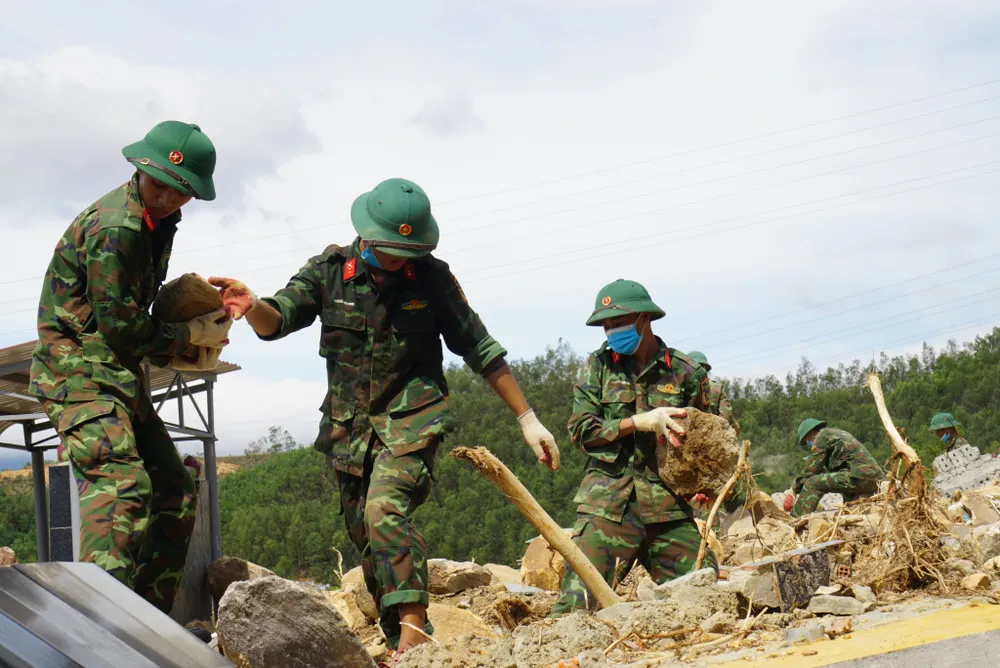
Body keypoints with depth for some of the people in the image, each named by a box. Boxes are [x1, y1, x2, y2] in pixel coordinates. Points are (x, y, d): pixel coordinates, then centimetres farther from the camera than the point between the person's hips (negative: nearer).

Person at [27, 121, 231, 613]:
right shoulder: (113, 227, -20)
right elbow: (119, 324, -19)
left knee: (175, 493, 11)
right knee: (120, 482, -28)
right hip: (79, 370, -10)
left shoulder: (155, 220, 11)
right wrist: (189, 336, -6)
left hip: (118, 373, 10)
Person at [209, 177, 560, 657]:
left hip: (412, 420, -4)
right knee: (367, 541, 6)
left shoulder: (432, 277, -4)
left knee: (386, 511, -27)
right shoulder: (330, 270, -1)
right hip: (349, 428, 4)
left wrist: (527, 419, 2)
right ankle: (402, 648, 16)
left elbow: (480, 350, 2)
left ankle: (415, 628, -30)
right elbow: (277, 321, -10)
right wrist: (252, 306, -35)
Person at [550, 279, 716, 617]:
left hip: (669, 504, 2)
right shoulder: (597, 366, 9)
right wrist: (642, 422, -9)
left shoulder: (684, 372, 9)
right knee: (579, 600, -14)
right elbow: (581, 430, 1)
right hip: (608, 501, -1)